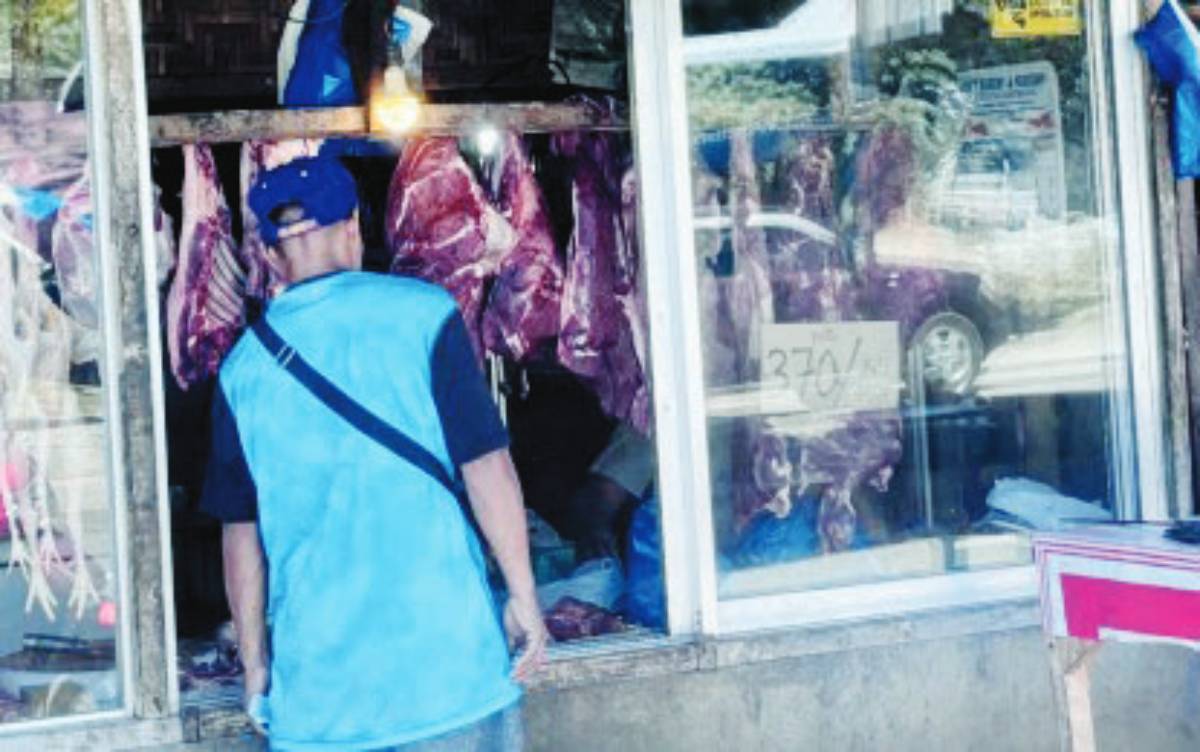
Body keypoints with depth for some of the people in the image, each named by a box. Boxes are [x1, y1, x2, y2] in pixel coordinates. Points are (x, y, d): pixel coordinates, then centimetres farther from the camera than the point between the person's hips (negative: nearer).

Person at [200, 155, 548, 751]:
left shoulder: (243, 364, 3)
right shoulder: (421, 312, -4)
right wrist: (523, 596, -1)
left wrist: (255, 662, 14)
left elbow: (241, 531, 6)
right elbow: (486, 464, -8)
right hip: (446, 655, -2)